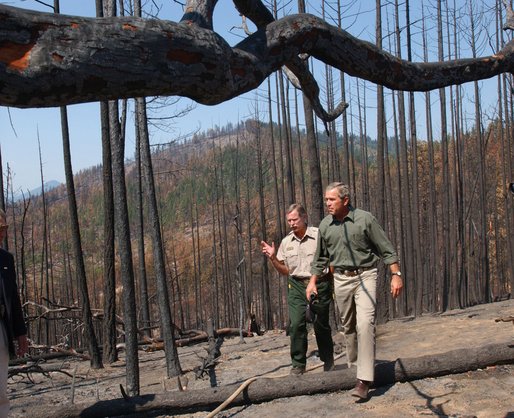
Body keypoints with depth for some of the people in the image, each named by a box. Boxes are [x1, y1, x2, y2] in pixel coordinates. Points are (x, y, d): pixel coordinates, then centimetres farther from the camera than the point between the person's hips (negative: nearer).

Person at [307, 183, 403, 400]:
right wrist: (313, 281, 13)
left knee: (365, 323, -16)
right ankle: (353, 365, 32)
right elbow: (320, 257, 16)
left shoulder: (365, 219, -8)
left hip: (364, 276, -4)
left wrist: (396, 274, -9)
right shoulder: (325, 225, 4)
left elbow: (386, 249, -4)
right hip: (341, 278, 4)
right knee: (348, 326, 13)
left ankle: (364, 379, -16)